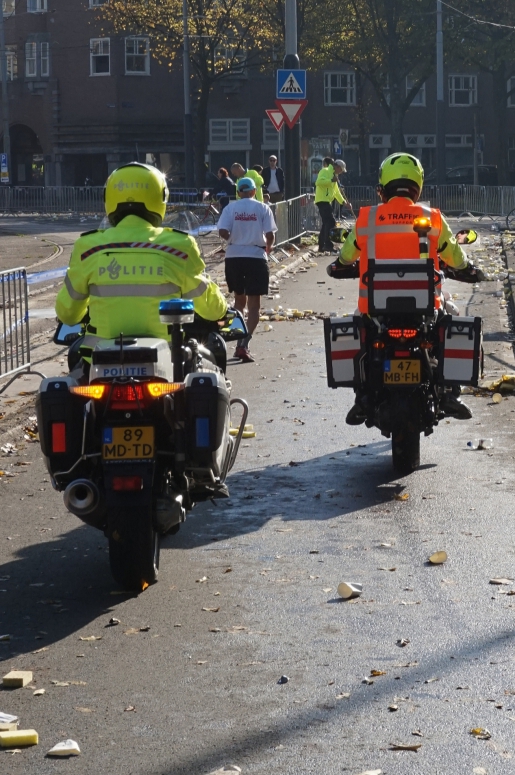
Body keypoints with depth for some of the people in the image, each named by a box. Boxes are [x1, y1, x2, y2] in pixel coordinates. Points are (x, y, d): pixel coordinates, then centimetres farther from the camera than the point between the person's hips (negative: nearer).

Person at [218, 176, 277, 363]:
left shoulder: (231, 208, 0)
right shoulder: (262, 208, -2)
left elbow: (223, 232, -10)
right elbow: (270, 234, -8)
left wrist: (234, 239, 11)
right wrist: (268, 248, 13)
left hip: (233, 257, 2)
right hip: (256, 257, -2)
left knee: (239, 300, 20)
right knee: (254, 305, 2)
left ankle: (239, 342, 23)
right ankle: (244, 345, -14)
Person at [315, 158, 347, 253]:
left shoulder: (333, 174, 24)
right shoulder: (325, 171, -6)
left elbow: (336, 191, 27)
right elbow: (319, 182, -25)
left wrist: (343, 201, 20)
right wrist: (331, 180, -27)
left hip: (327, 201, 10)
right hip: (322, 200, -10)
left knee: (326, 223, 11)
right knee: (331, 222, -16)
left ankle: (321, 246, 15)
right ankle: (328, 245, -19)